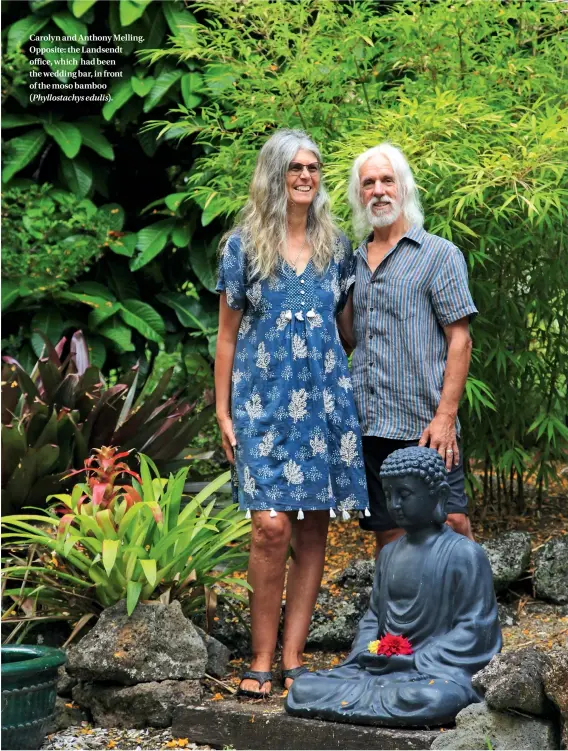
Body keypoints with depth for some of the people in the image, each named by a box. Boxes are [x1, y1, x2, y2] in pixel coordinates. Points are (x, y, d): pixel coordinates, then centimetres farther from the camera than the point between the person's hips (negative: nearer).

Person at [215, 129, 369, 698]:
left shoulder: (336, 246, 10)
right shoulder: (244, 245, 3)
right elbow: (227, 336, 5)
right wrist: (223, 412, 0)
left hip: (325, 398, 3)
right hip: (264, 399, -3)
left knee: (312, 529, 3)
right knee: (272, 525, -14)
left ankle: (293, 657, 11)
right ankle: (262, 657, -1)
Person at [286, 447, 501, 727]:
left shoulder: (464, 554, -7)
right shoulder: (389, 554, 15)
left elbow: (474, 629, -10)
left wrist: (415, 662, -15)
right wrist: (365, 654, -1)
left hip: (437, 671, -5)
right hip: (383, 669, 5)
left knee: (435, 699, -41)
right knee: (302, 689, -12)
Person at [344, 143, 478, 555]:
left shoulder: (439, 254, 1)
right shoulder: (354, 263, 16)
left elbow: (460, 340, -5)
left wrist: (445, 417, -14)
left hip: (426, 426, -5)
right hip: (369, 427, 5)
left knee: (452, 526, -9)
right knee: (389, 536, 8)